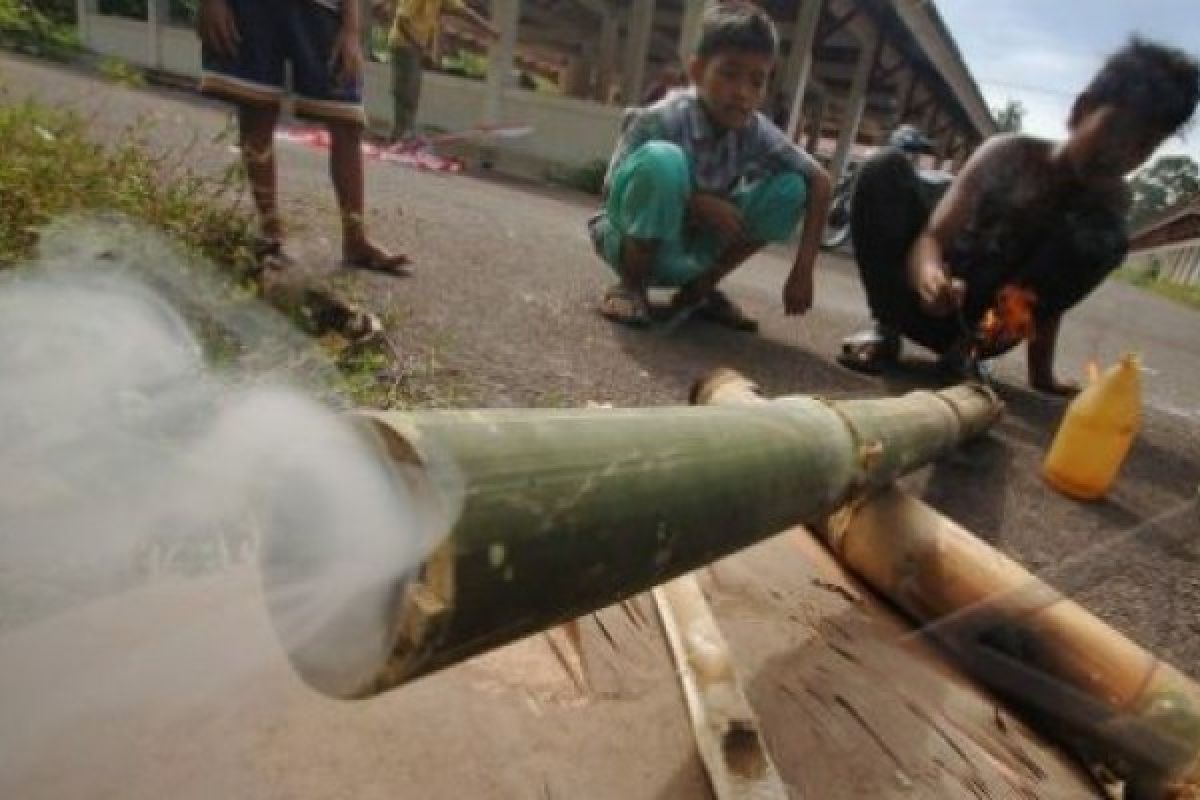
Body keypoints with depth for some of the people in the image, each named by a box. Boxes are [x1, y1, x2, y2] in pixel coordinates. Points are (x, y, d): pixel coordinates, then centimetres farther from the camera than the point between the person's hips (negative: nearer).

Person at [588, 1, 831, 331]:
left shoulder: (756, 133, -12)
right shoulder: (659, 120, -23)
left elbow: (819, 181, -6)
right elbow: (614, 191, -19)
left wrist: (802, 270, -15)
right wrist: (698, 204, -29)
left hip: (692, 252, 5)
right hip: (633, 242, -4)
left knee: (790, 187, -11)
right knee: (662, 160, -34)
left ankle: (701, 287, 1)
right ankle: (631, 285, -13)